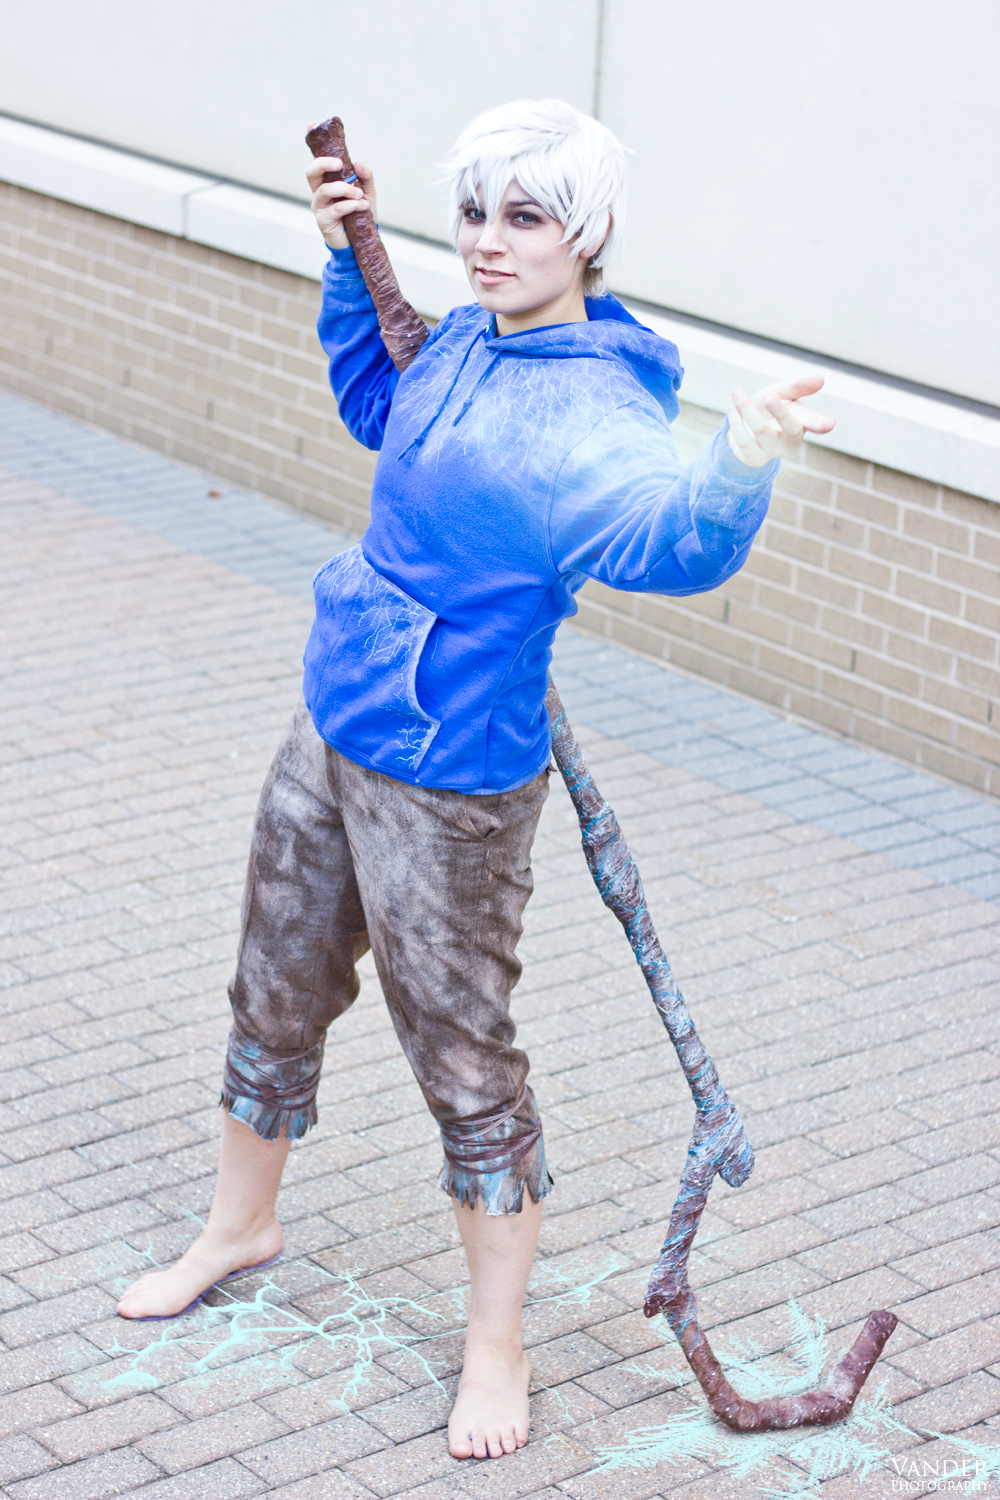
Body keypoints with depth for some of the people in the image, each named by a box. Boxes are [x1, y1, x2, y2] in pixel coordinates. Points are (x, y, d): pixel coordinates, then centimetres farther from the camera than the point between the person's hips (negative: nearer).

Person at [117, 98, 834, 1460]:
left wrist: (742, 462, -65)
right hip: (332, 734, 8)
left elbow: (674, 540, -45)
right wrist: (349, 268, 14)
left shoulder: (593, 411, -25)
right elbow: (376, 405, 24)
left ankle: (496, 1349, 22)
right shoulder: (462, 344, 1)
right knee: (276, 995, 24)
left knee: (464, 1064, 4)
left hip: (446, 783, -8)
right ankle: (241, 1226, 48)